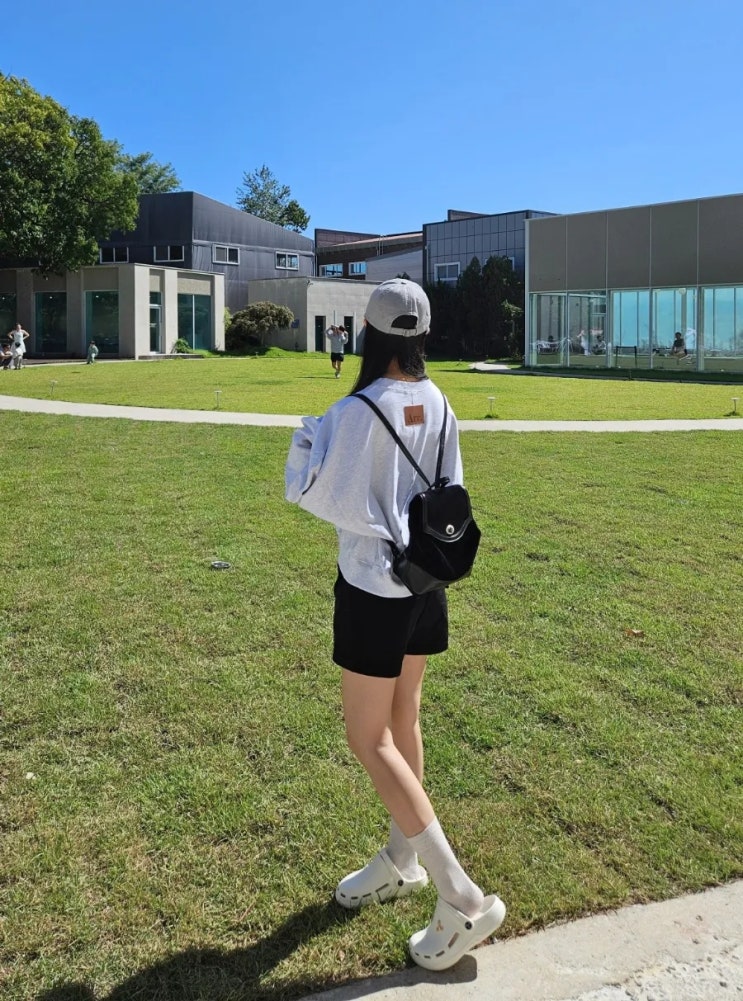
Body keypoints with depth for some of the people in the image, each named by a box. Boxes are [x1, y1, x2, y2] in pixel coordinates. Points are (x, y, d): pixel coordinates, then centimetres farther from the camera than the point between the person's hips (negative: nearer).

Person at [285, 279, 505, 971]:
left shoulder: (358, 411, -21)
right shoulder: (436, 404, -1)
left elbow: (308, 491, -15)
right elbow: (450, 491, 8)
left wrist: (309, 435, 0)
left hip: (374, 587, -7)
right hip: (425, 582, 7)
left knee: (369, 740, 2)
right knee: (402, 721, 20)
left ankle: (462, 899, 2)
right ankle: (402, 861, 37)